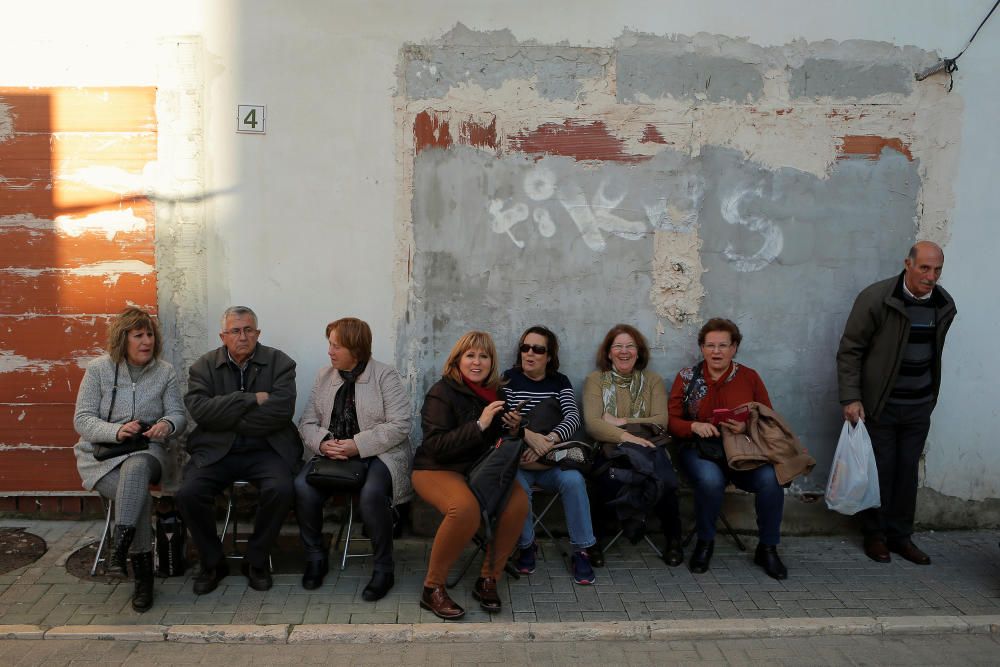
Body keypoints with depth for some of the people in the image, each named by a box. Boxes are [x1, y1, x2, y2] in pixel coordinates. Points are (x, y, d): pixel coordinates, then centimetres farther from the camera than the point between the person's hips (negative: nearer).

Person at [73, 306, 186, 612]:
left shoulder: (165, 371, 7)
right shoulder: (99, 369, 2)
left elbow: (179, 415, 6)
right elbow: (82, 419, -2)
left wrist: (167, 424, -20)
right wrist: (116, 432, -21)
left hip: (147, 451, 1)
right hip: (102, 455, -1)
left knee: (135, 469, -38)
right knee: (139, 493, -31)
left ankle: (119, 550, -41)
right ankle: (143, 573, -25)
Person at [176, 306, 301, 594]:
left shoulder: (280, 362, 2)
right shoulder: (204, 366, 6)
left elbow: (282, 409, -13)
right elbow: (199, 410, -11)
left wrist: (229, 419, -10)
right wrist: (252, 399, -15)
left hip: (265, 449, -1)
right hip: (216, 451, 2)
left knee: (281, 490, -29)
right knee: (188, 493, -23)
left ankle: (256, 561, -2)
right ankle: (212, 562, 2)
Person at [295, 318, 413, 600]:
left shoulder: (385, 375, -4)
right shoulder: (324, 376, 12)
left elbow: (399, 426, -12)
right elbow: (307, 422, 11)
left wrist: (357, 445, -20)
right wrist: (323, 443, -12)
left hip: (379, 454, -4)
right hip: (333, 454, 5)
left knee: (371, 494, -35)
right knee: (303, 487, -24)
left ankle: (384, 568, -14)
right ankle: (315, 558, 0)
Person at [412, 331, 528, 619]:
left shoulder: (495, 392, 7)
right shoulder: (442, 393, -11)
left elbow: (500, 442, 18)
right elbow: (436, 447, -21)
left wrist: (514, 428, -6)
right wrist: (479, 425, -27)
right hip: (436, 469, -5)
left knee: (518, 500, -23)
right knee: (466, 507, -36)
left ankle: (488, 580, -9)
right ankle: (432, 588, -18)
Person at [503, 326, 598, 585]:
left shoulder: (560, 382, 10)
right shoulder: (508, 379, 3)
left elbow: (573, 417, -6)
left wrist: (549, 440, -26)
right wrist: (529, 435, -29)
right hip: (517, 457, -1)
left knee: (573, 480, -27)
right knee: (518, 485, -32)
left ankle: (581, 552, -12)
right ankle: (525, 545, -5)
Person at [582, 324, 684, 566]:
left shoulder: (653, 380, 16)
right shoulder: (595, 380, 9)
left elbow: (661, 421, 2)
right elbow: (592, 424, -7)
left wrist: (622, 422, -8)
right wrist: (624, 436, -24)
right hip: (609, 450, -2)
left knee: (664, 483, -31)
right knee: (611, 483, -38)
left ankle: (673, 539, -3)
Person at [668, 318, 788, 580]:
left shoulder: (749, 377, 9)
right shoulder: (687, 377, 7)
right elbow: (672, 421, 5)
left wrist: (746, 427, -13)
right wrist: (694, 426, -16)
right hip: (700, 450, -1)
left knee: (771, 479, -28)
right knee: (711, 479, -35)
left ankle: (767, 549, -5)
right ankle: (704, 543, -7)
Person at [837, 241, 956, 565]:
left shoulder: (944, 305, 1)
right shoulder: (876, 298, -15)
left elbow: (934, 352, 13)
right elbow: (850, 350, -11)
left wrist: (931, 397, 15)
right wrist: (850, 399, -16)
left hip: (919, 407, 4)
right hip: (880, 404, -4)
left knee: (908, 471, 10)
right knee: (880, 470, 4)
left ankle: (900, 535, 23)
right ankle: (875, 535, 19)